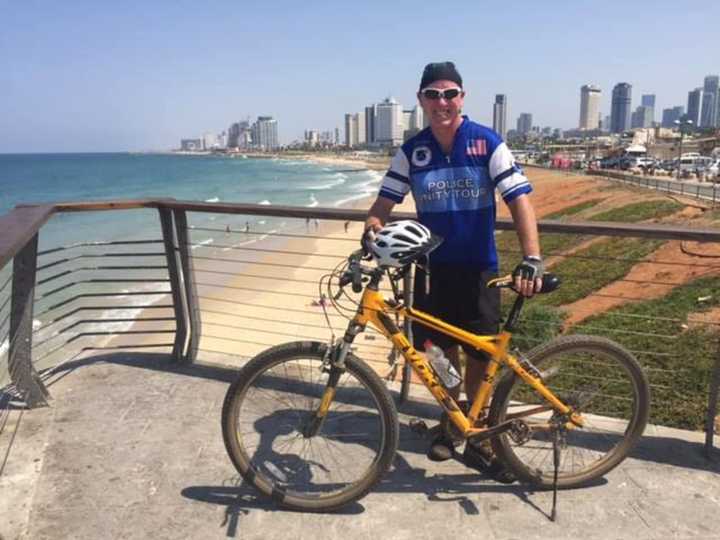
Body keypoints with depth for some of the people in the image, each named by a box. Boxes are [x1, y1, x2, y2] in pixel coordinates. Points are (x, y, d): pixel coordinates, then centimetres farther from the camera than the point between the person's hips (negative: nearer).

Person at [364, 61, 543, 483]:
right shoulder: (412, 151, 0)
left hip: (479, 269, -2)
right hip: (433, 266, 2)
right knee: (445, 350, 11)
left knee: (481, 354, 4)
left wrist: (532, 260, -26)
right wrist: (372, 227, -21)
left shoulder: (487, 143, -8)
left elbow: (520, 199, -14)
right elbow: (386, 200, 2)